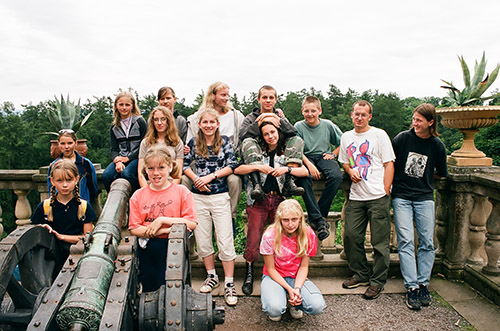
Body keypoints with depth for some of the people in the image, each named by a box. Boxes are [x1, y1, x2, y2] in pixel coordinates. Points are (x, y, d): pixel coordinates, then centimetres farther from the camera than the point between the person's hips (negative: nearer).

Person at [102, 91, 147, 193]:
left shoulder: (140, 122, 2)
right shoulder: (114, 127, 15)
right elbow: (114, 149, 8)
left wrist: (127, 158, -9)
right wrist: (118, 161, -14)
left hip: (137, 158, -4)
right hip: (120, 158, 4)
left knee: (126, 174, -34)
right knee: (106, 175, -24)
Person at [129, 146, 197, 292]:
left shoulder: (182, 192, -1)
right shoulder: (138, 196, 5)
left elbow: (192, 223, -8)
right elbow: (133, 229, -1)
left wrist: (162, 220, -13)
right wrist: (163, 231, -13)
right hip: (147, 251, 2)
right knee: (148, 292, 13)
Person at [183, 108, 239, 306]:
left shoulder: (224, 142, 3)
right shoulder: (194, 143, 6)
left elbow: (232, 166, -3)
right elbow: (184, 164, 9)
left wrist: (211, 176, -12)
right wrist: (196, 179, -8)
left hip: (220, 196, -2)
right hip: (198, 197, 3)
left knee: (225, 241, -3)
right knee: (203, 240, 9)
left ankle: (229, 284, 6)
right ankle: (212, 276, 28)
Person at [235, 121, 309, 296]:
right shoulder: (256, 152, 8)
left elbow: (305, 172, 1)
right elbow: (237, 170, -1)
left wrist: (286, 169, -13)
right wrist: (257, 167, -13)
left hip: (279, 200, 1)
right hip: (258, 200, 0)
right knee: (253, 237, -4)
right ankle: (249, 273, 12)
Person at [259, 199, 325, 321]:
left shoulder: (309, 235, -12)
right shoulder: (270, 236, -19)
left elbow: (304, 266, -4)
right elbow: (270, 269, -11)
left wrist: (297, 288, -20)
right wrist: (289, 289, -21)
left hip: (297, 277, 2)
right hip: (274, 277, -2)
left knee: (318, 307, -25)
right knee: (274, 309, -33)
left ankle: (295, 304, 8)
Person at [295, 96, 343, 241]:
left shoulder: (328, 125, 3)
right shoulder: (298, 126, -1)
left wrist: (333, 154, 0)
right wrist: (309, 165, -21)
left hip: (324, 156, 2)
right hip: (306, 157, -1)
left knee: (336, 176, -31)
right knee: (303, 178, -36)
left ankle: (316, 215, -21)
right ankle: (318, 220, -33)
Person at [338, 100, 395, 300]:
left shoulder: (379, 135, 1)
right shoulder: (346, 137, 13)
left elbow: (389, 164, -1)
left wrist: (385, 191, -8)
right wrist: (351, 171, 0)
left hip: (377, 196, -4)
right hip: (355, 196, 4)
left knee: (380, 241, 1)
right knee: (351, 236, 5)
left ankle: (377, 281, 14)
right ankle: (361, 274, 24)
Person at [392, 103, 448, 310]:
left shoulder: (437, 145, 2)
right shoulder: (403, 138, -4)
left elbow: (441, 173, 16)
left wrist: (424, 178, 12)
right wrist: (401, 177, 3)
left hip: (425, 197, 2)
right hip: (401, 196, -2)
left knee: (427, 243, 2)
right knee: (406, 241, -8)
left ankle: (423, 284, 14)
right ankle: (411, 287, -3)